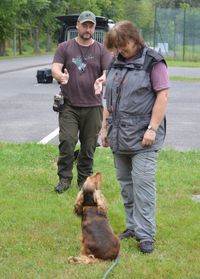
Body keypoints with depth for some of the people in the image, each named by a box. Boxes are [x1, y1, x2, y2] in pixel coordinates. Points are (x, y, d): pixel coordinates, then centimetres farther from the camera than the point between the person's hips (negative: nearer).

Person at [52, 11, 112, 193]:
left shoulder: (101, 50, 8)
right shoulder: (65, 48, 7)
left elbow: (108, 72, -2)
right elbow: (55, 68, -3)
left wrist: (104, 78, -26)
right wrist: (61, 76, -28)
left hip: (93, 106, 1)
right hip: (69, 105, -1)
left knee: (89, 146, 5)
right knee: (67, 141, -10)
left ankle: (84, 179, 17)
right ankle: (65, 178, 1)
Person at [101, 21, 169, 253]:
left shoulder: (153, 62, -7)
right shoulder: (116, 63, 13)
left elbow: (163, 96, -12)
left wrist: (152, 129, -17)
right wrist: (105, 127, 14)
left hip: (142, 137, -7)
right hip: (119, 136, 7)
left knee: (142, 183, -9)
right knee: (125, 182, 11)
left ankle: (145, 234, -4)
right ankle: (132, 226, 21)